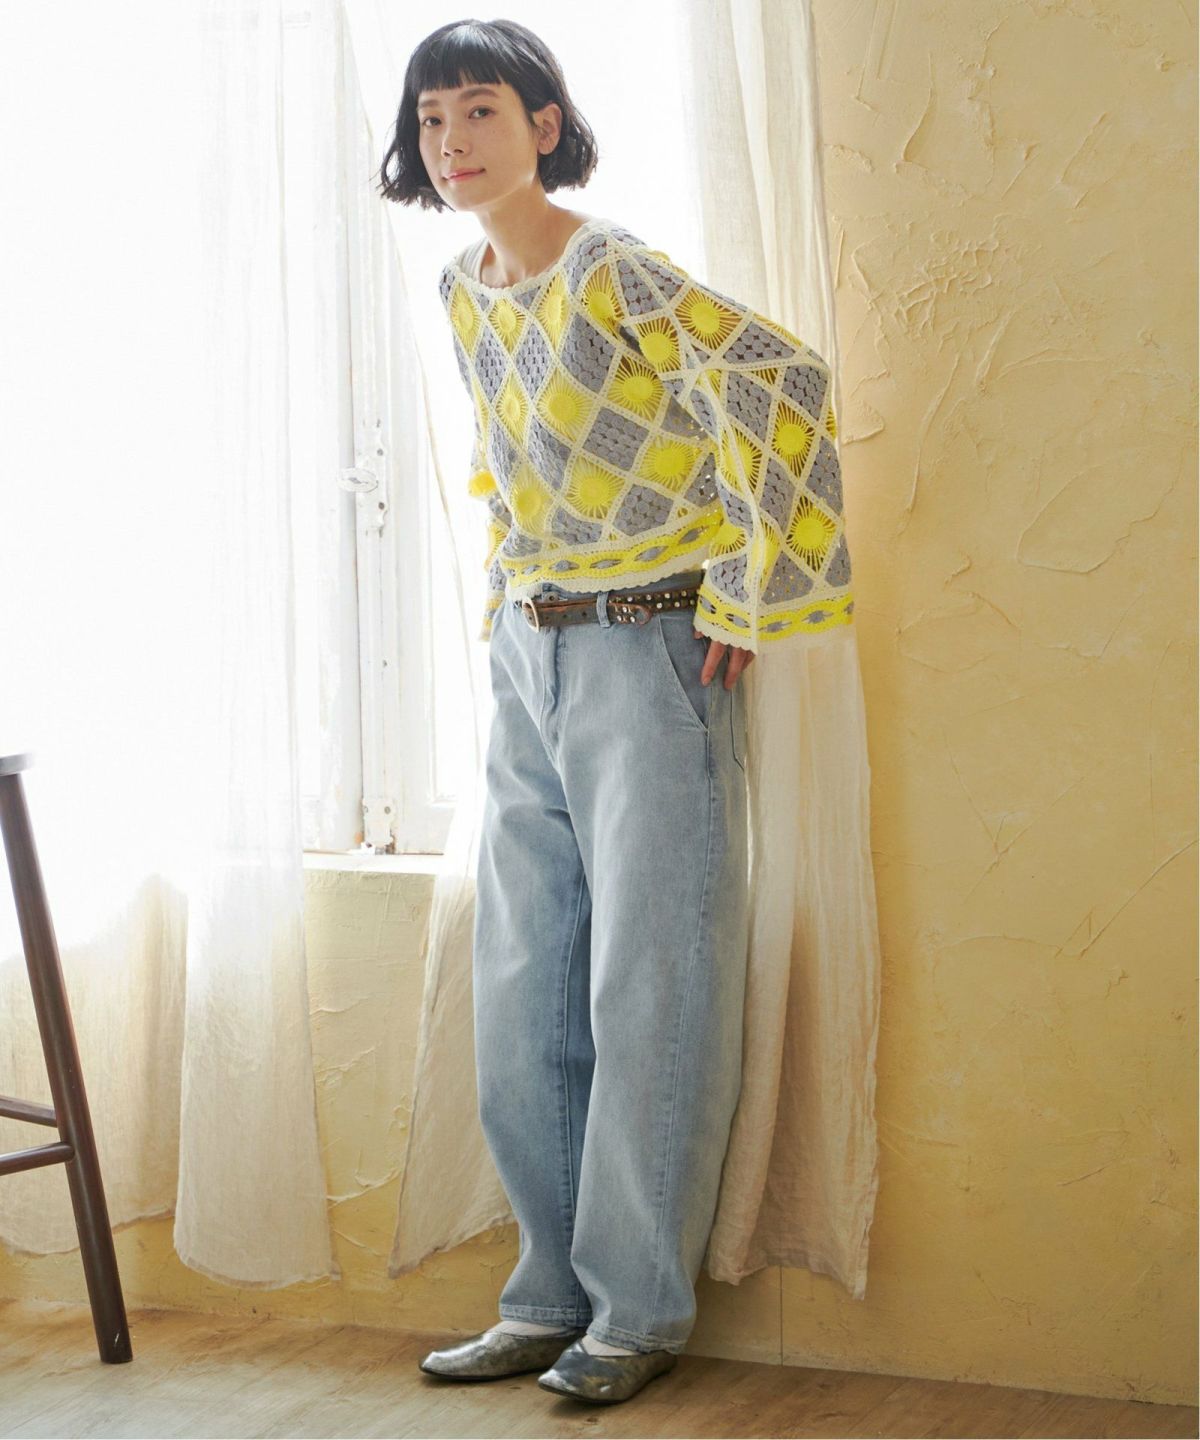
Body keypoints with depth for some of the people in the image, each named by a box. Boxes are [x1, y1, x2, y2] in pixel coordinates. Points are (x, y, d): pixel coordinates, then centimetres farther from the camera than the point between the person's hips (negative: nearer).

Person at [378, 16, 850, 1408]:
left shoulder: (612, 269, -14)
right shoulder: (462, 289, 10)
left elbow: (781, 384, -23)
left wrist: (748, 598, -20)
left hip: (646, 654, -8)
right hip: (525, 662, 8)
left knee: (647, 988, -2)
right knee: (522, 993, 9)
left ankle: (639, 1306, 10)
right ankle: (552, 1294, 20)